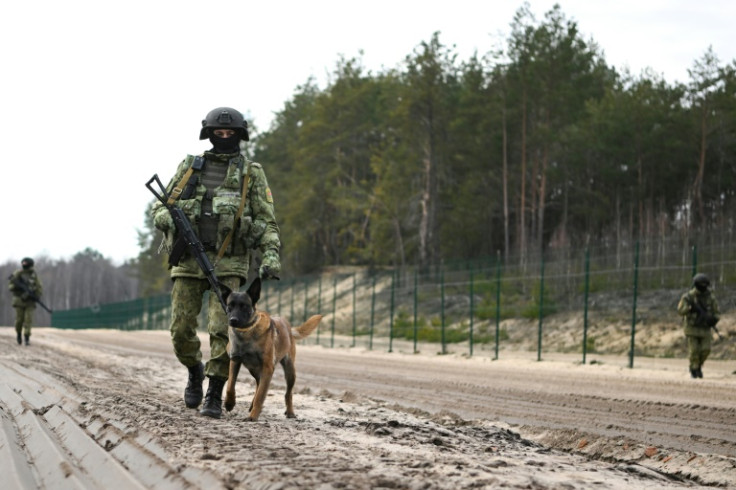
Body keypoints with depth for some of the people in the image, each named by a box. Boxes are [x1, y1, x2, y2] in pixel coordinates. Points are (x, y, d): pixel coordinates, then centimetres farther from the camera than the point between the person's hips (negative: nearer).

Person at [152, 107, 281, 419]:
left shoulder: (251, 173, 6)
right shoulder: (190, 167, 11)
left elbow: (266, 221, 3)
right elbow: (160, 208, 12)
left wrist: (271, 256, -12)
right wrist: (171, 220, -11)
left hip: (228, 264, -2)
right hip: (189, 260, 2)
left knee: (222, 329, -14)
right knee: (181, 330, 0)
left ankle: (215, 396, -7)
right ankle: (195, 371, 29)